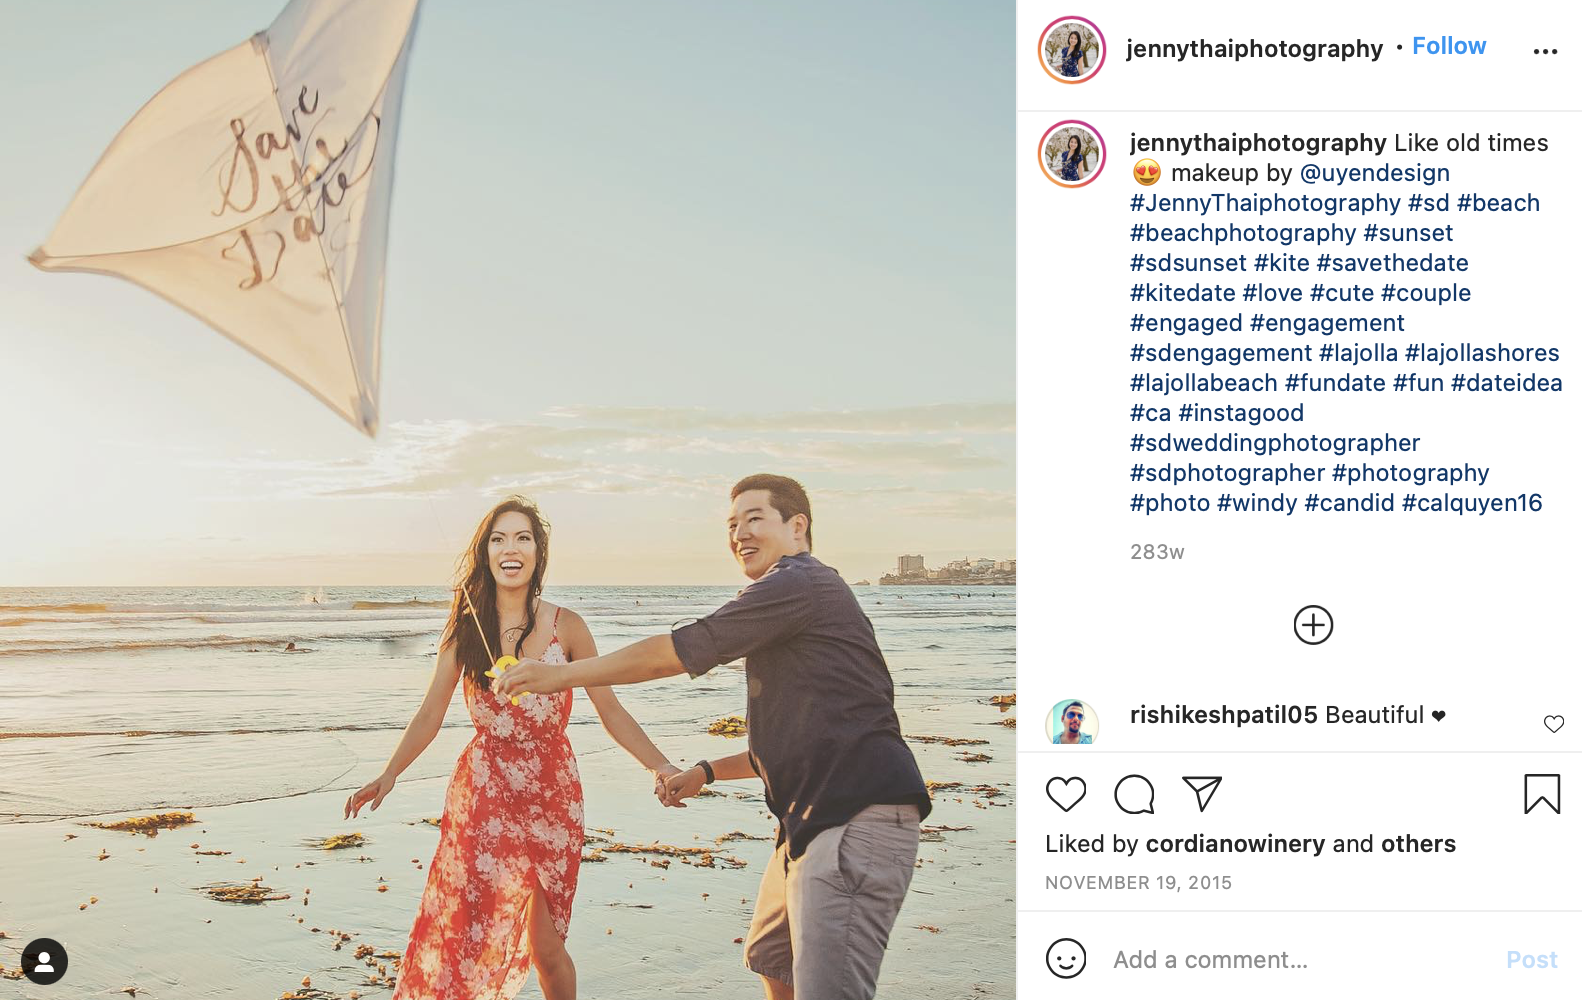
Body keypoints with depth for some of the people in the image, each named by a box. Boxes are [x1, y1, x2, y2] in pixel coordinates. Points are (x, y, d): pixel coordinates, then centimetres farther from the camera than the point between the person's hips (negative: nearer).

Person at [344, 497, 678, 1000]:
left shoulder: (565, 626, 0)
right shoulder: (466, 628, 3)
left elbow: (610, 709, 0)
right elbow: (429, 714, 4)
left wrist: (659, 765, -12)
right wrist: (388, 774, -10)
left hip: (551, 795, 0)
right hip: (483, 795, 1)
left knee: (545, 944, 2)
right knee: (468, 936, -4)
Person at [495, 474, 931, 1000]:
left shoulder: (800, 583, -11)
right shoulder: (798, 598, 23)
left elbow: (677, 651, -14)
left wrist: (559, 674, -7)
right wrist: (708, 771, 23)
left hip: (856, 820, -12)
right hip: (814, 821, 12)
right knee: (771, 957, 25)